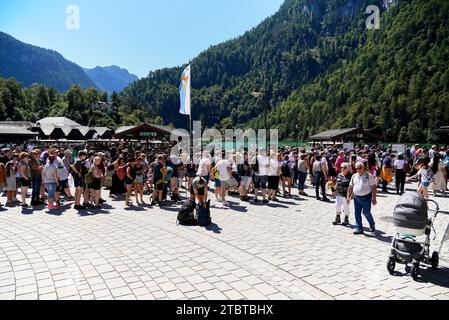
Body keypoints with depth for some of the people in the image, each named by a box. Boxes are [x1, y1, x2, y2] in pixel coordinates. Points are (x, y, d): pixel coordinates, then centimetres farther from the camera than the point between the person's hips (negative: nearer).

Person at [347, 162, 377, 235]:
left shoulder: (369, 176, -8)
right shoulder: (354, 176, 7)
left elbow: (374, 187, -9)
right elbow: (351, 187, 14)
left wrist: (374, 199, -13)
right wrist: (348, 197, 9)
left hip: (366, 197, -5)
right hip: (356, 197, 5)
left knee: (366, 213, 1)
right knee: (357, 214, 6)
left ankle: (372, 225, 28)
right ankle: (359, 228, 16)